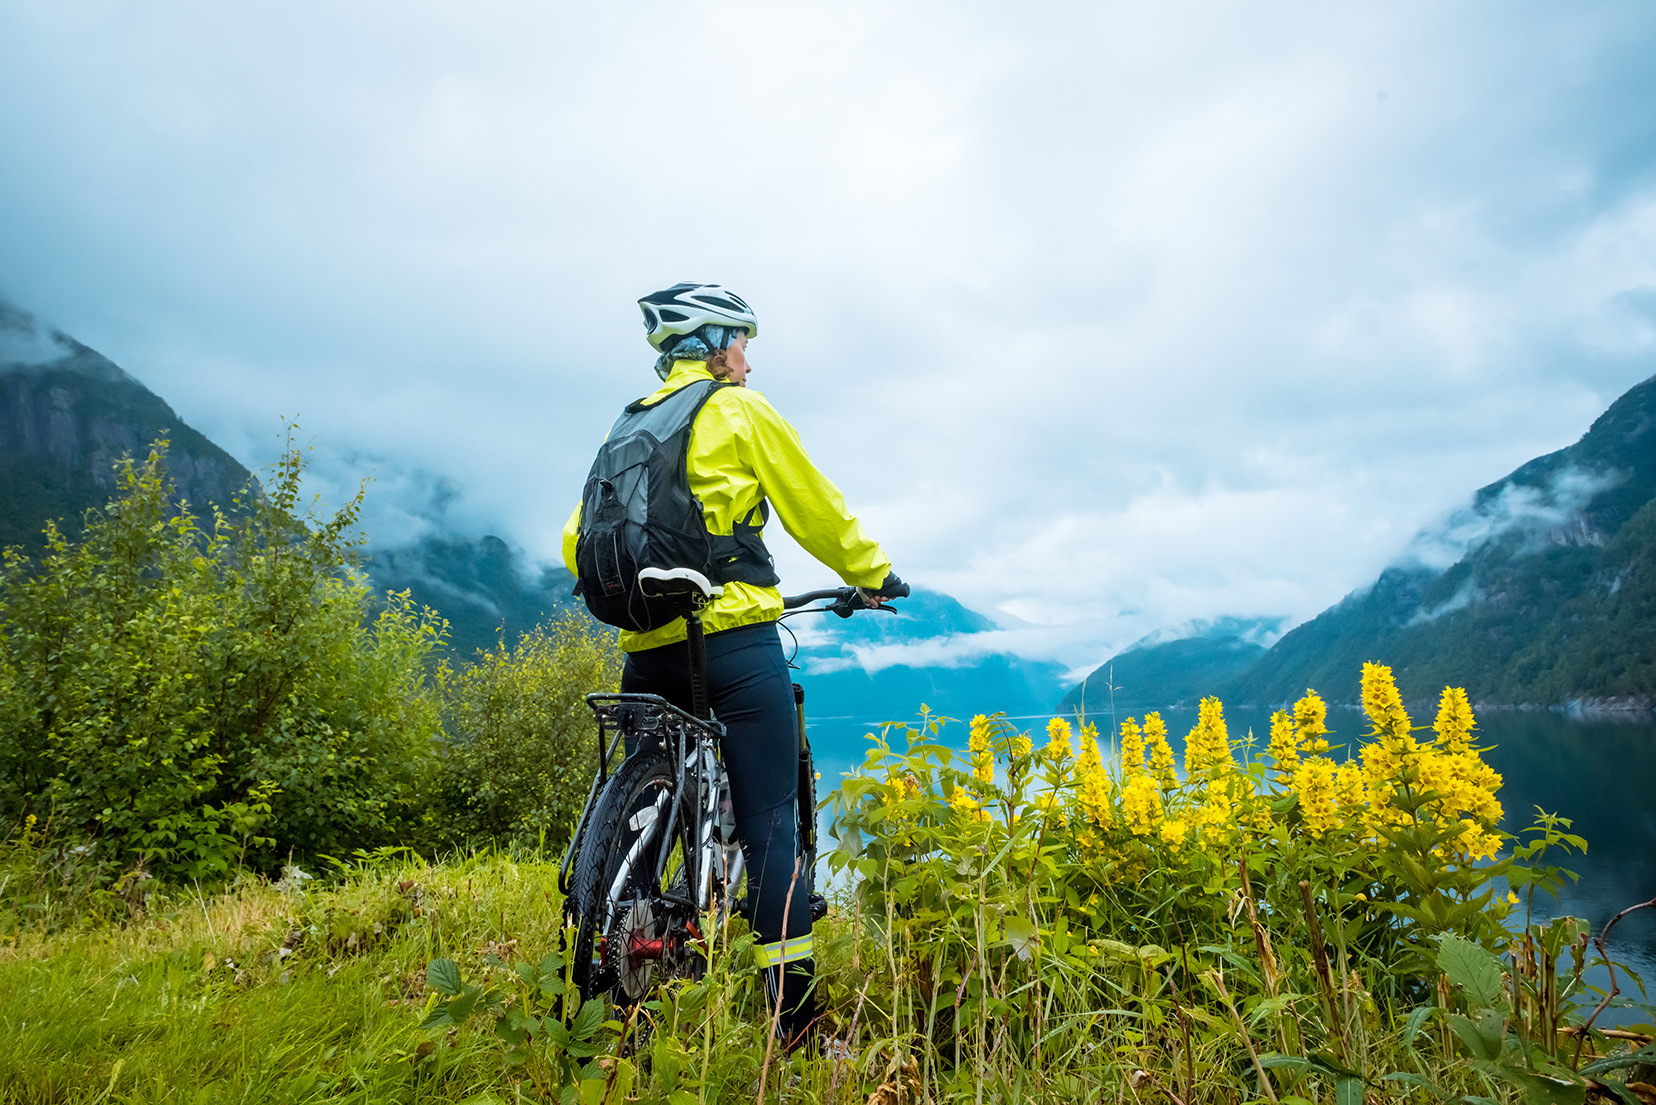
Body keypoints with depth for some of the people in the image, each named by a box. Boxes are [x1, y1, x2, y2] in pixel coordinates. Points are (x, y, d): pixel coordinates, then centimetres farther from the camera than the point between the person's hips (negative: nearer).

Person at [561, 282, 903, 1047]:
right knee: (768, 819, -2)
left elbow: (578, 541, 15)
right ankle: (795, 1009, 0)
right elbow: (815, 509, 5)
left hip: (647, 649, 6)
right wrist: (874, 576, 18)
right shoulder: (738, 410, 2)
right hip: (734, 639, -5)